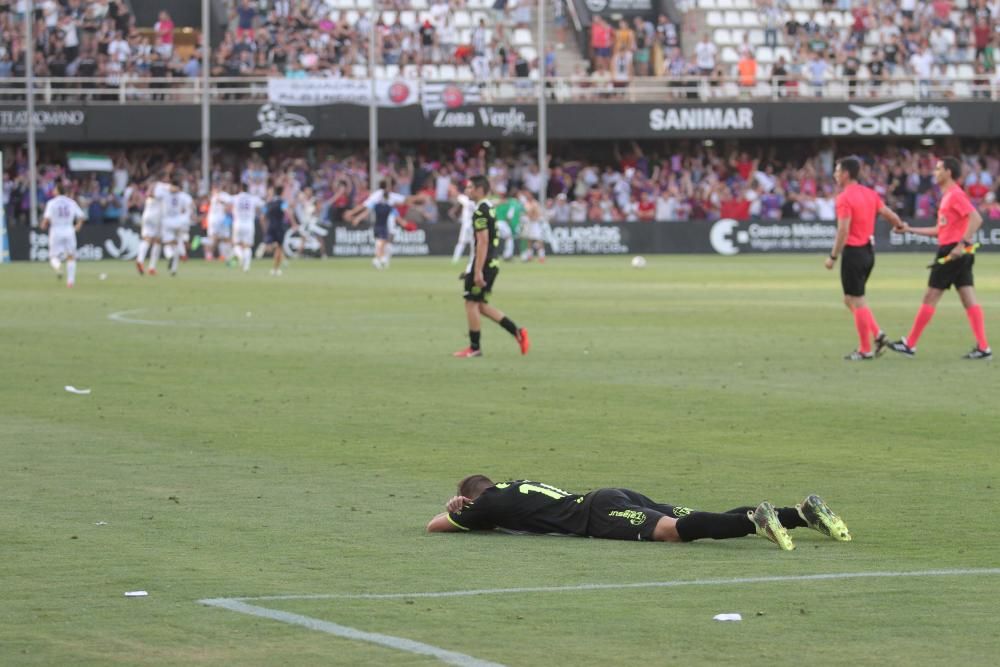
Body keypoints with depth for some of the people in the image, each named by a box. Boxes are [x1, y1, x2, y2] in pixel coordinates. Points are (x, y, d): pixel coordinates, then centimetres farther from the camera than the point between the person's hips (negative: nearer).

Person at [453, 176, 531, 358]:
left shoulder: (480, 212, -16)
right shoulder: (490, 208, 15)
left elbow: (483, 242, -22)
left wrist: (478, 271, -23)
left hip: (482, 263, -10)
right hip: (492, 263, 10)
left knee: (471, 303, 0)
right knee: (481, 305, 14)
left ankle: (474, 347, 5)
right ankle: (517, 332, 10)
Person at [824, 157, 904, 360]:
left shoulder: (844, 198, -15)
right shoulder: (870, 193, 8)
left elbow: (843, 231, -20)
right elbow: (889, 214, 11)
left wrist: (833, 257, -15)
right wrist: (900, 226, 32)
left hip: (853, 251, -8)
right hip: (869, 250, 8)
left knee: (856, 301, 0)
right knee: (851, 300, 18)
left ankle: (865, 350, 4)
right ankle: (878, 335, 7)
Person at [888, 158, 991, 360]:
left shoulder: (955, 195, -12)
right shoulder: (948, 196, 19)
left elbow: (976, 218, -23)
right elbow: (941, 230, 26)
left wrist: (963, 243, -29)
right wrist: (910, 230, 25)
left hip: (952, 252, -10)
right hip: (956, 253, 10)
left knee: (930, 298, -2)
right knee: (969, 300, 3)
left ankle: (909, 345, 4)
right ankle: (983, 347, -2)